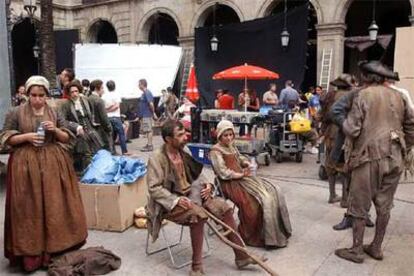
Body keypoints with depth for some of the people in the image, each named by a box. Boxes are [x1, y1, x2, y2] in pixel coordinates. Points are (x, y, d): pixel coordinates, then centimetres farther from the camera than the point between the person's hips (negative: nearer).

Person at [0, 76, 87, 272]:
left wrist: (55, 130, -12)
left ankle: (56, 246, 20)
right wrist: (26, 136, -16)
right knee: (29, 208, 0)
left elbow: (67, 138, 8)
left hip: (53, 164, 2)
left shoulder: (54, 114, 6)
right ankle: (30, 251, 11)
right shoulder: (16, 113, 0)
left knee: (54, 206, 5)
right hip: (25, 165, -2)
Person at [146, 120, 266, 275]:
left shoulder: (183, 153, 5)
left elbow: (195, 174, 15)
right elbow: (153, 188, -20)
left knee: (223, 207, -7)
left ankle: (241, 256, 0)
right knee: (198, 214, -34)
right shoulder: (156, 159, -16)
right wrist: (176, 200, -28)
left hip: (190, 195, 7)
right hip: (169, 203, -7)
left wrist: (206, 184, -5)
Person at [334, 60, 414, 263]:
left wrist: (344, 123, 8)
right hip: (394, 158, 5)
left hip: (369, 156, -5)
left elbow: (352, 130, -13)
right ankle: (376, 248, 23)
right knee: (384, 205, 13)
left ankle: (356, 250, 12)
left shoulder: (363, 95, -8)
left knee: (359, 206, 5)